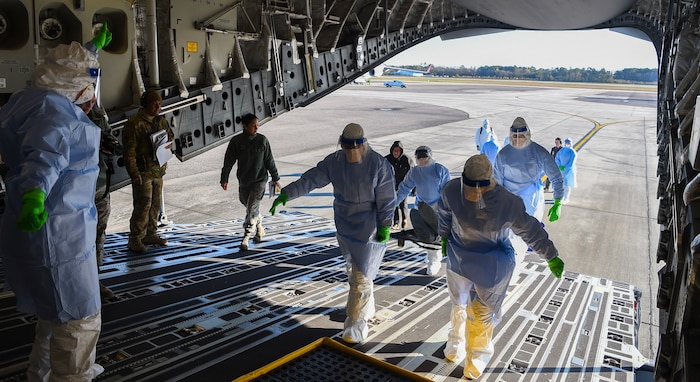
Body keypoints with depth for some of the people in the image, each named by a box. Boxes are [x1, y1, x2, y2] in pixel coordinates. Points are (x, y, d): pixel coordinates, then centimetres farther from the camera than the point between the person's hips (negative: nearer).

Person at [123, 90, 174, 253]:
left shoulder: (162, 122, 10)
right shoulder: (135, 123, -12)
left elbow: (170, 136, 27)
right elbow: (129, 151, -14)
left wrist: (167, 145, 2)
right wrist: (134, 173, -19)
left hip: (158, 170, 8)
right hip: (143, 172, -8)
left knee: (156, 204, 14)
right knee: (143, 205, -9)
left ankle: (150, 233, 27)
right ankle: (135, 239, 0)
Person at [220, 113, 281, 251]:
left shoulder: (262, 140, -5)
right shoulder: (236, 141, -4)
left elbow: (269, 161, 1)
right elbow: (228, 161, -1)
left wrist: (275, 178, 6)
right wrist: (224, 179, -3)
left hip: (259, 180, -3)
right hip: (243, 181, 3)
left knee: (252, 208, -11)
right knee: (249, 206, 16)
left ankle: (246, 237, -6)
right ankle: (259, 228, 39)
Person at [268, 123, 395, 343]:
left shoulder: (379, 165, -17)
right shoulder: (334, 161, -4)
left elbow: (386, 199, -13)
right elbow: (311, 179, -4)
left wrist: (385, 227, -14)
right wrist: (286, 194, -11)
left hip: (369, 231, -6)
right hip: (344, 228, 6)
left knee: (362, 276, -6)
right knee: (353, 271, 18)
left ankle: (356, 325, 4)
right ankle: (367, 310, 39)